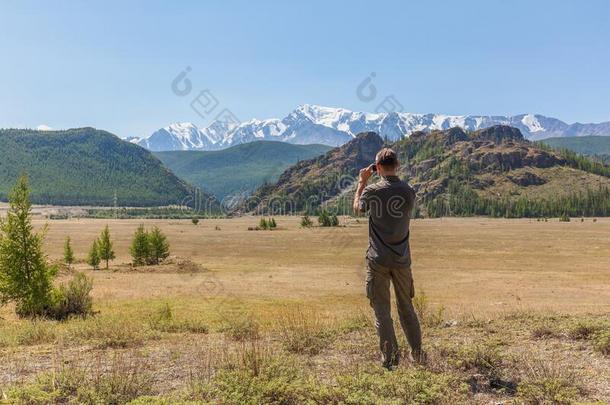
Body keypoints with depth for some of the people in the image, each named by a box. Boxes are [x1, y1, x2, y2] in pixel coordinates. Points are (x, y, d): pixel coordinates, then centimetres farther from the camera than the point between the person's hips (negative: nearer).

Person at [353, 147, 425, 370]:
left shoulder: (372, 191, -11)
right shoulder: (408, 191, -4)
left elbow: (357, 208, 8)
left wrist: (362, 182, 16)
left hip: (378, 260, -3)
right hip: (402, 259, 3)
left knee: (381, 310, 6)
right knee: (406, 307, 17)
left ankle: (390, 358, 10)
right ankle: (418, 354, 24)